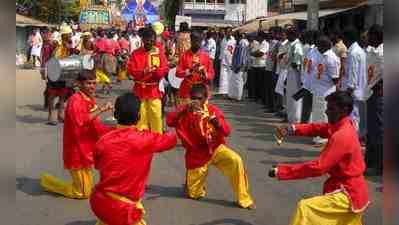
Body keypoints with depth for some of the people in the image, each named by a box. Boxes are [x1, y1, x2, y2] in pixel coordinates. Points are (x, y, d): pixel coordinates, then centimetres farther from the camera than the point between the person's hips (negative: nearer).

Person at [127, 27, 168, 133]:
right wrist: (143, 72, -21)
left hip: (154, 89, 0)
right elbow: (130, 69, -5)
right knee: (140, 115, 5)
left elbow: (165, 69, -2)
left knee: (156, 115, 0)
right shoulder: (136, 53, 0)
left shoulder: (160, 53, 2)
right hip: (140, 89, 0)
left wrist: (155, 71, -22)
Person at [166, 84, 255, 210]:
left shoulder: (213, 110, -7)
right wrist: (186, 109, -39)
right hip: (197, 155, 0)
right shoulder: (185, 110, -10)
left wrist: (215, 121, -35)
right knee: (193, 194, 5)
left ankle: (243, 199, -15)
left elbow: (226, 131, -15)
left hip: (215, 148, 0)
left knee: (236, 161, -30)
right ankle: (199, 186, 44)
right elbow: (169, 121, -28)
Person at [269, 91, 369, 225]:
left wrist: (281, 171, -27)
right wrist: (292, 129, -15)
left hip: (348, 193, -10)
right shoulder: (343, 125, 2)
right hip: (353, 190, 10)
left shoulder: (342, 136, -26)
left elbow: (318, 167, -29)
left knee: (305, 207, -20)